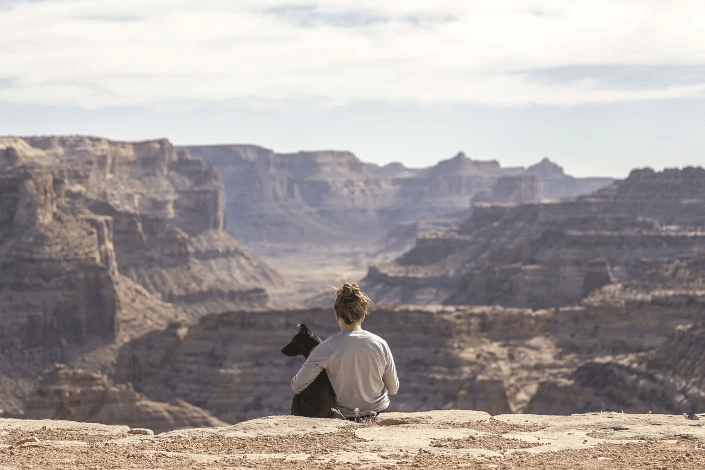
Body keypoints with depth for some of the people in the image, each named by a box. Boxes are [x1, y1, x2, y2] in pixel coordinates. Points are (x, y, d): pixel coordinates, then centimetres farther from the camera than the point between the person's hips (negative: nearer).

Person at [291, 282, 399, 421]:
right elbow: (393, 389, 0)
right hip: (381, 413, 2)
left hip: (345, 417, -2)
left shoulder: (328, 347, -19)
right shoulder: (380, 344, -12)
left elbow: (297, 386, -16)